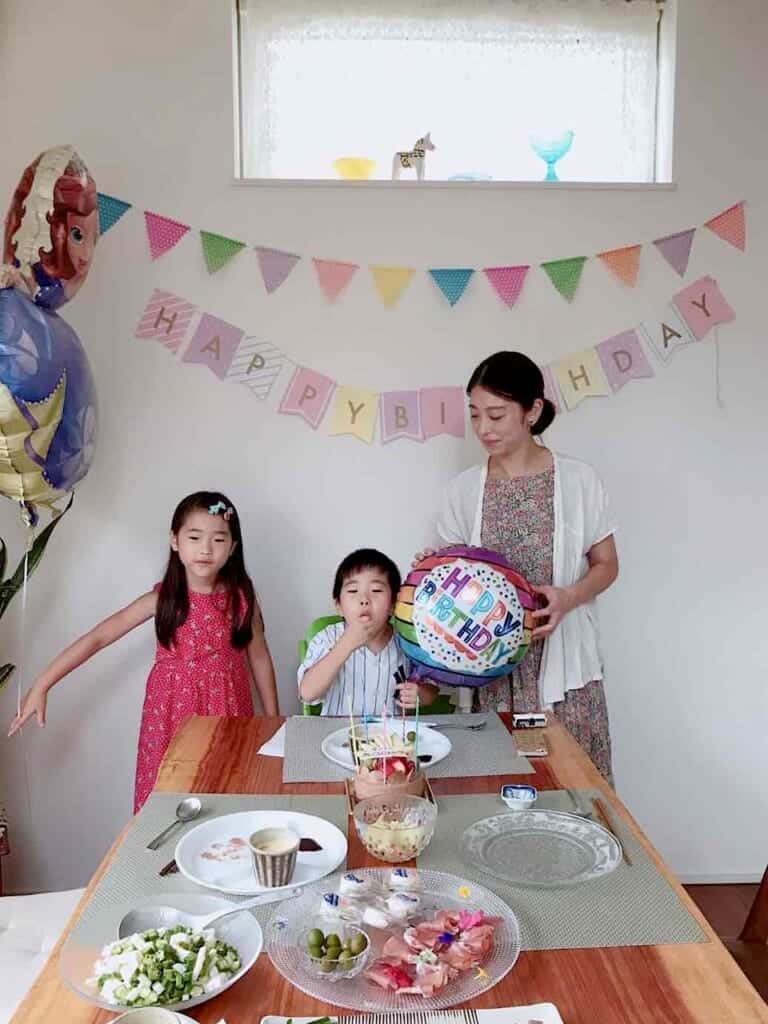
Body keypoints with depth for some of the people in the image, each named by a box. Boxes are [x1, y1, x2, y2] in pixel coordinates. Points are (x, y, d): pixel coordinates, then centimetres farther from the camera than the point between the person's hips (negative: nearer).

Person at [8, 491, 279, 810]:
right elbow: (97, 637, -8)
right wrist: (41, 686, -13)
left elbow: (260, 658, 3)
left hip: (228, 712, 0)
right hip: (172, 713, 0)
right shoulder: (163, 599, -8)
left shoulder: (241, 598, -6)